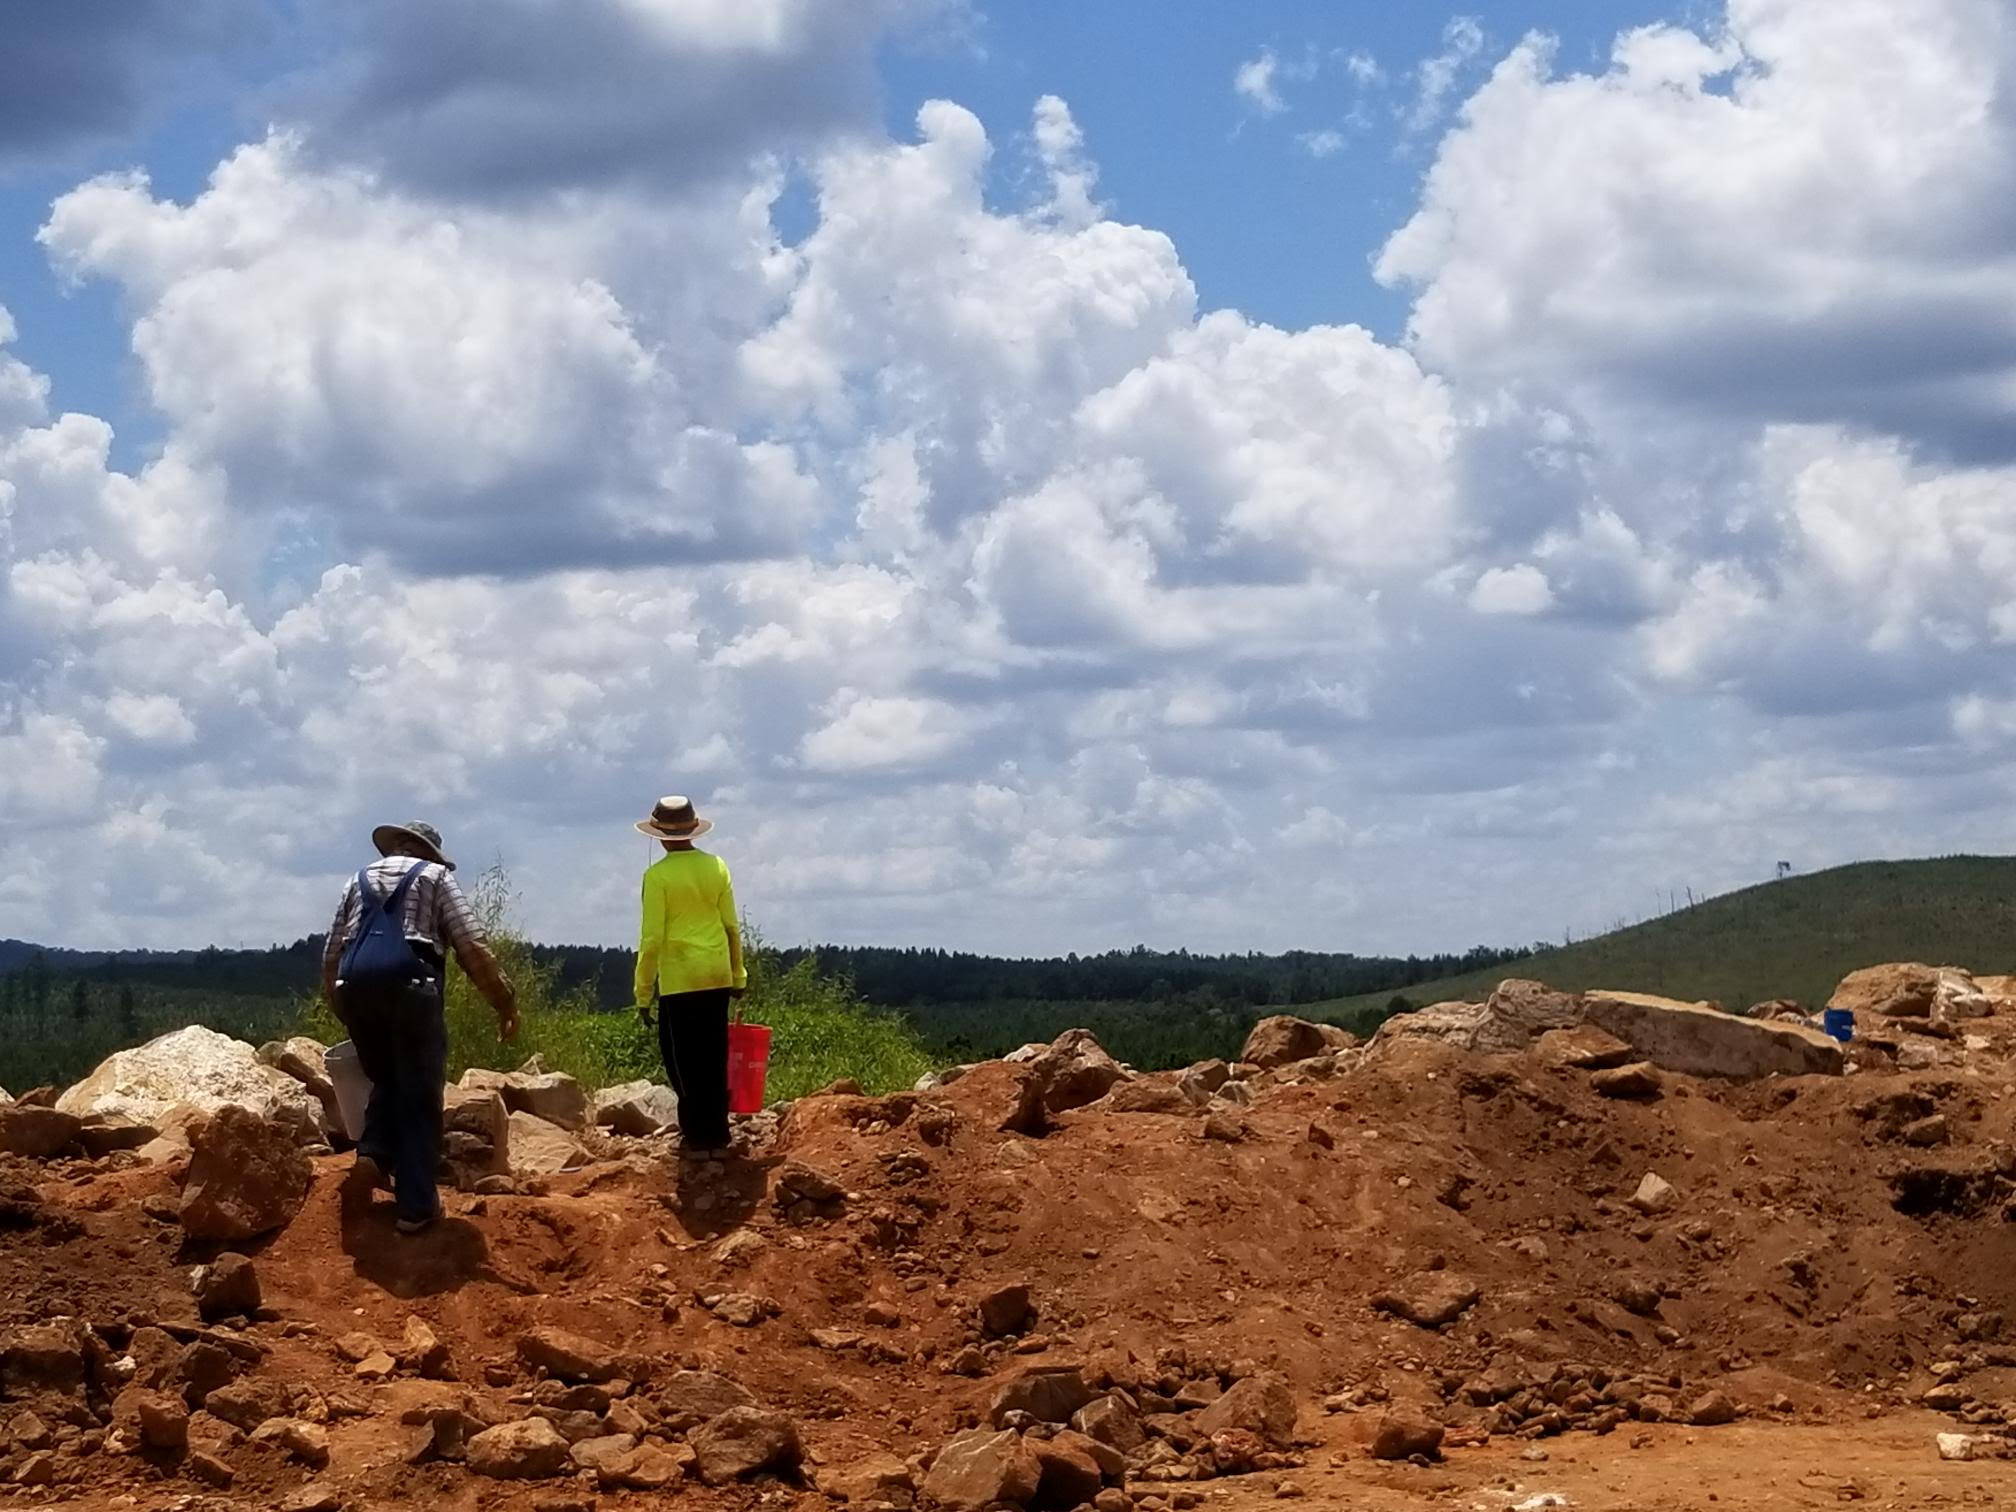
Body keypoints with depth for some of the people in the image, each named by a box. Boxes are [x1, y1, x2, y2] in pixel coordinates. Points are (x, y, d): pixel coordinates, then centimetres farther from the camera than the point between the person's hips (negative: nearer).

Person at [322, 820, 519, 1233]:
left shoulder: (359, 880, 27)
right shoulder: (435, 875, 15)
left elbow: (332, 955, 22)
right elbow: (472, 946, 4)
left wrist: (338, 1005, 33)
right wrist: (505, 1001, 8)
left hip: (354, 986, 4)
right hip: (409, 983, -4)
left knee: (387, 1080, 23)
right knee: (419, 1094, 3)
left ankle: (371, 1157, 0)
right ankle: (416, 1205, 0)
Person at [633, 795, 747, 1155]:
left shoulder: (658, 876, -10)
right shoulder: (716, 868, 4)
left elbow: (652, 939, -10)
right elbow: (732, 926, 8)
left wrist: (643, 993, -4)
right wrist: (738, 975, 18)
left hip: (679, 980, -5)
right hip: (717, 976, 5)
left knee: (682, 1058, 4)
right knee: (714, 1058, 11)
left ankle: (698, 1135, 2)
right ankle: (717, 1135, 15)